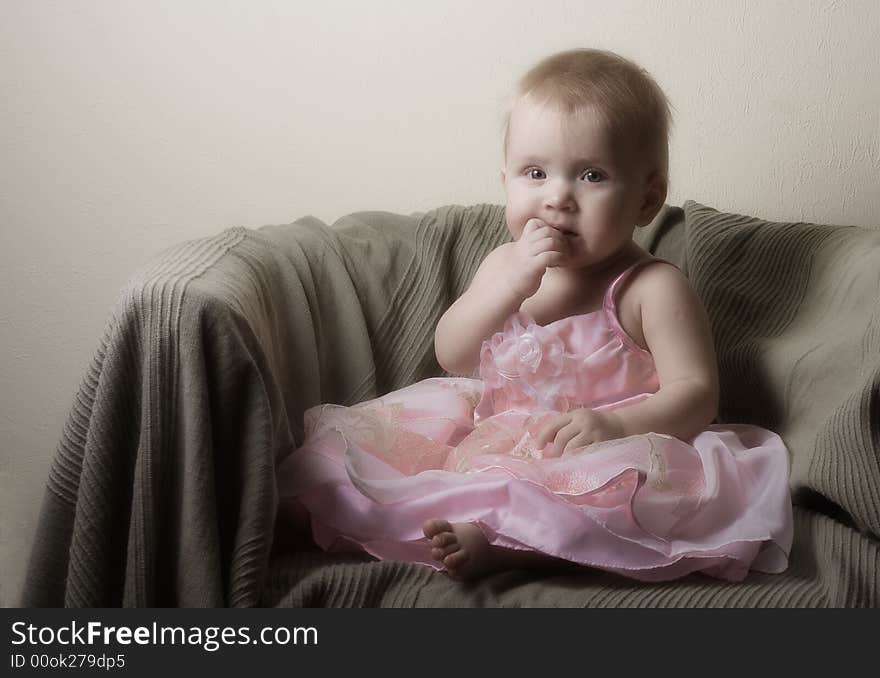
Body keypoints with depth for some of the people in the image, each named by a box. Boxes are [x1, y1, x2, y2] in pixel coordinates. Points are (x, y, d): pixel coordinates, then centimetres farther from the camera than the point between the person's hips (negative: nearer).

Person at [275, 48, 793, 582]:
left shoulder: (652, 289, -9)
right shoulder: (507, 263, 8)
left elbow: (696, 394, -13)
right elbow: (453, 357, 0)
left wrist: (616, 423, -33)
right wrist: (508, 286, -16)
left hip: (595, 457, -5)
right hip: (494, 438, 6)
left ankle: (495, 539, -43)